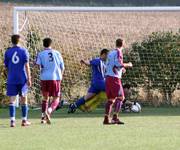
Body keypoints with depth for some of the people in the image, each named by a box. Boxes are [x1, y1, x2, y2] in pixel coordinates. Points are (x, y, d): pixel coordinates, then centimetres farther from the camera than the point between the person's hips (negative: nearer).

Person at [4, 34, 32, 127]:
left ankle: (12, 121, -8)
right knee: (23, 99, 9)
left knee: (12, 100, 1)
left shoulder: (7, 52, 2)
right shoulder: (24, 51, -2)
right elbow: (26, 66, -6)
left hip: (11, 79, 0)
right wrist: (29, 78, -5)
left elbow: (6, 66, 9)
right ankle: (24, 120, 12)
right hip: (22, 79, 0)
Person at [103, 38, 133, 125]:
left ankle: (106, 119, 4)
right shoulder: (118, 52, -6)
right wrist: (128, 65, -2)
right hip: (115, 78, -8)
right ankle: (115, 117, -19)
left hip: (108, 76, 8)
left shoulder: (110, 53, 19)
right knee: (120, 97, -8)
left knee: (111, 98, 9)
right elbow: (119, 63, -18)